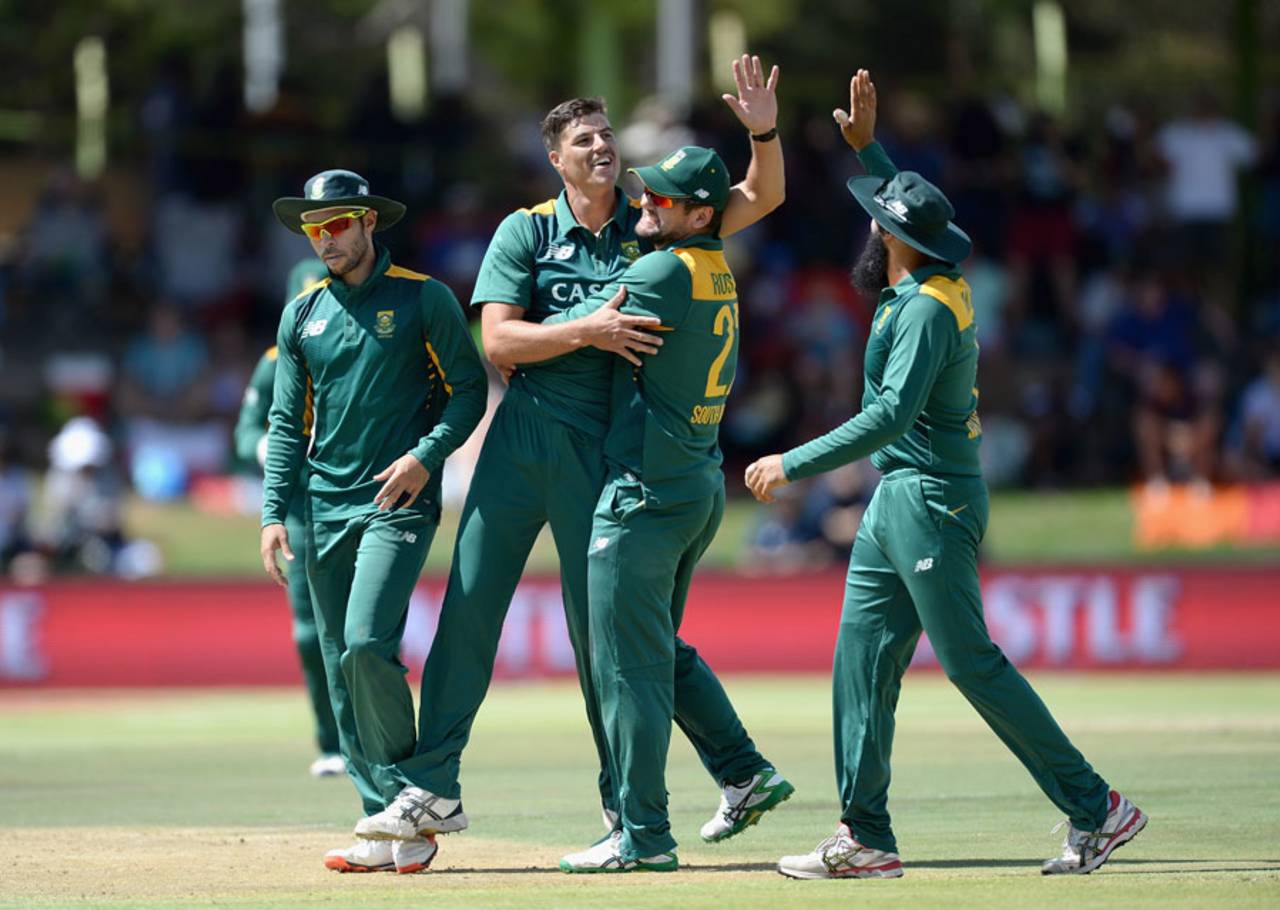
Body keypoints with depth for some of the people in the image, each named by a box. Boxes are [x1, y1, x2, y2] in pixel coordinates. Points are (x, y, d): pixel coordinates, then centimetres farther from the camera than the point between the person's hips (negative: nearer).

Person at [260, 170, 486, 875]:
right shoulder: (303, 315, 13)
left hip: (398, 503, -5)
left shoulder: (423, 299, -1)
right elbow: (286, 421, 14)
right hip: (326, 509, 6)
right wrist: (274, 513, 5)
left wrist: (426, 454, -15)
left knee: (366, 644, -21)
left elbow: (469, 388, 0)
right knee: (341, 669, 2)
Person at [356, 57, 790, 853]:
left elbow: (762, 198, 2)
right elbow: (498, 340, -6)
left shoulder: (652, 225, 5)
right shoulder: (526, 232, 3)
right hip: (520, 436, 1)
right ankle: (432, 790, 2)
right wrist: (586, 332, -19)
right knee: (470, 602, -2)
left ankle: (623, 803, 11)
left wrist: (765, 132, -16)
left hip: (602, 448, -1)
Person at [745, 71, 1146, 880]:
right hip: (900, 500, 10)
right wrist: (867, 145, 25)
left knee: (972, 663, -8)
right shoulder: (935, 285, 8)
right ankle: (866, 837, 5)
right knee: (862, 659, 6)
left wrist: (796, 464, -26)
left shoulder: (925, 310, -19)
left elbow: (892, 414, -28)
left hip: (933, 499, -10)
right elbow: (906, 206, 31)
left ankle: (1096, 809, -4)